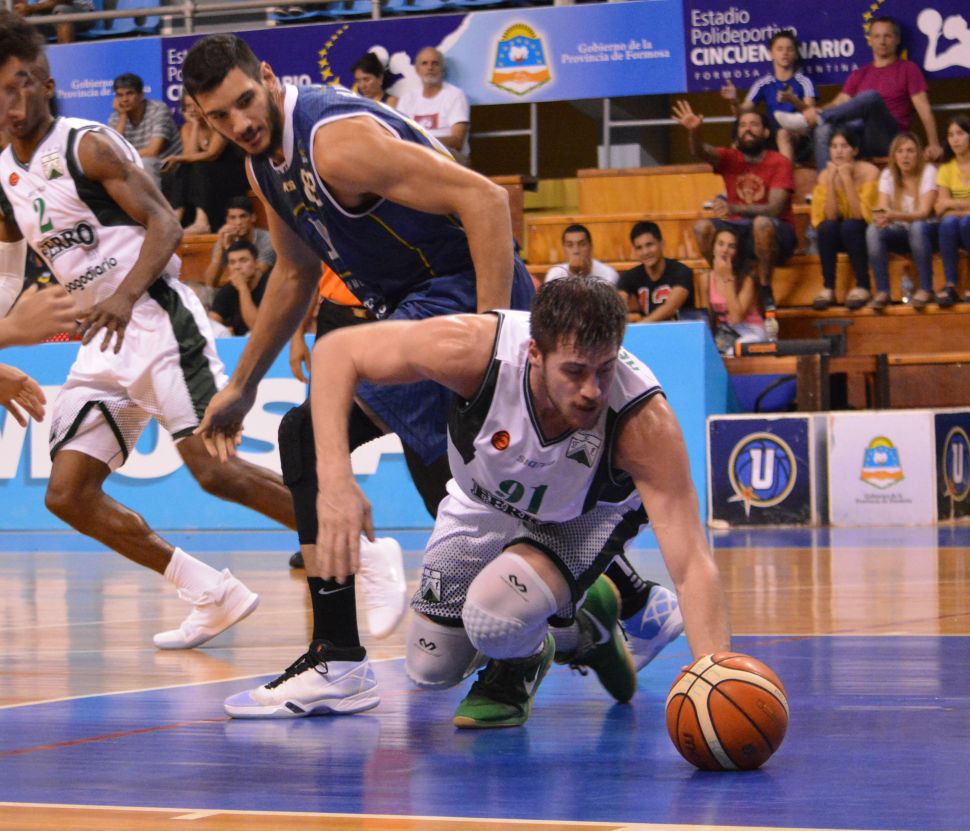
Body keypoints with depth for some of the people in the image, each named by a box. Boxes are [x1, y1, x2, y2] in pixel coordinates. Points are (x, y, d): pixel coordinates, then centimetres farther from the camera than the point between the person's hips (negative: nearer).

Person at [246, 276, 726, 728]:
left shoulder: (644, 421, -41)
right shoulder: (474, 348, -39)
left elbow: (690, 561, -45)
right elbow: (336, 351, -27)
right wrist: (334, 479, -40)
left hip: (585, 519, -3)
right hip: (485, 503, 3)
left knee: (496, 615, -33)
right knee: (431, 668, 14)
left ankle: (519, 669, 4)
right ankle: (582, 625, 36)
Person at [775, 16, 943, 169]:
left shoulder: (908, 69, 10)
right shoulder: (859, 74, 23)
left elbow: (923, 108, 1)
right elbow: (840, 103, 12)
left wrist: (933, 144, -12)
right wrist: (817, 110, -12)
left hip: (890, 140, -4)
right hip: (862, 139, 4)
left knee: (872, 96, -32)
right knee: (824, 130, -27)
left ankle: (807, 120, -40)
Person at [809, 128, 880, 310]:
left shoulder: (869, 171, -16)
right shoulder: (825, 175, -6)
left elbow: (861, 215, -25)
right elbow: (830, 216, -17)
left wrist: (847, 180, -28)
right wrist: (830, 181, -25)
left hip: (863, 234, -3)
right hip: (837, 236, 3)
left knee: (849, 226, -33)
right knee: (827, 226, -29)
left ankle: (862, 286, -22)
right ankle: (828, 288, -21)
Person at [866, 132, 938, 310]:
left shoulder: (928, 172, -12)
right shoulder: (887, 175, -1)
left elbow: (924, 213, -24)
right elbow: (882, 208, -13)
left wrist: (894, 215, -42)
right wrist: (879, 216, -40)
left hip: (924, 234, -3)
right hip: (899, 234, 3)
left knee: (917, 227, -38)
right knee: (873, 230, -27)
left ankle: (926, 289, -29)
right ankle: (882, 291, -27)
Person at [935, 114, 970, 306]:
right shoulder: (946, 169, 8)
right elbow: (941, 209, -2)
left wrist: (953, 204, -10)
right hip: (954, 232, 2)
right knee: (948, 222, -32)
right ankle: (950, 285, -33)